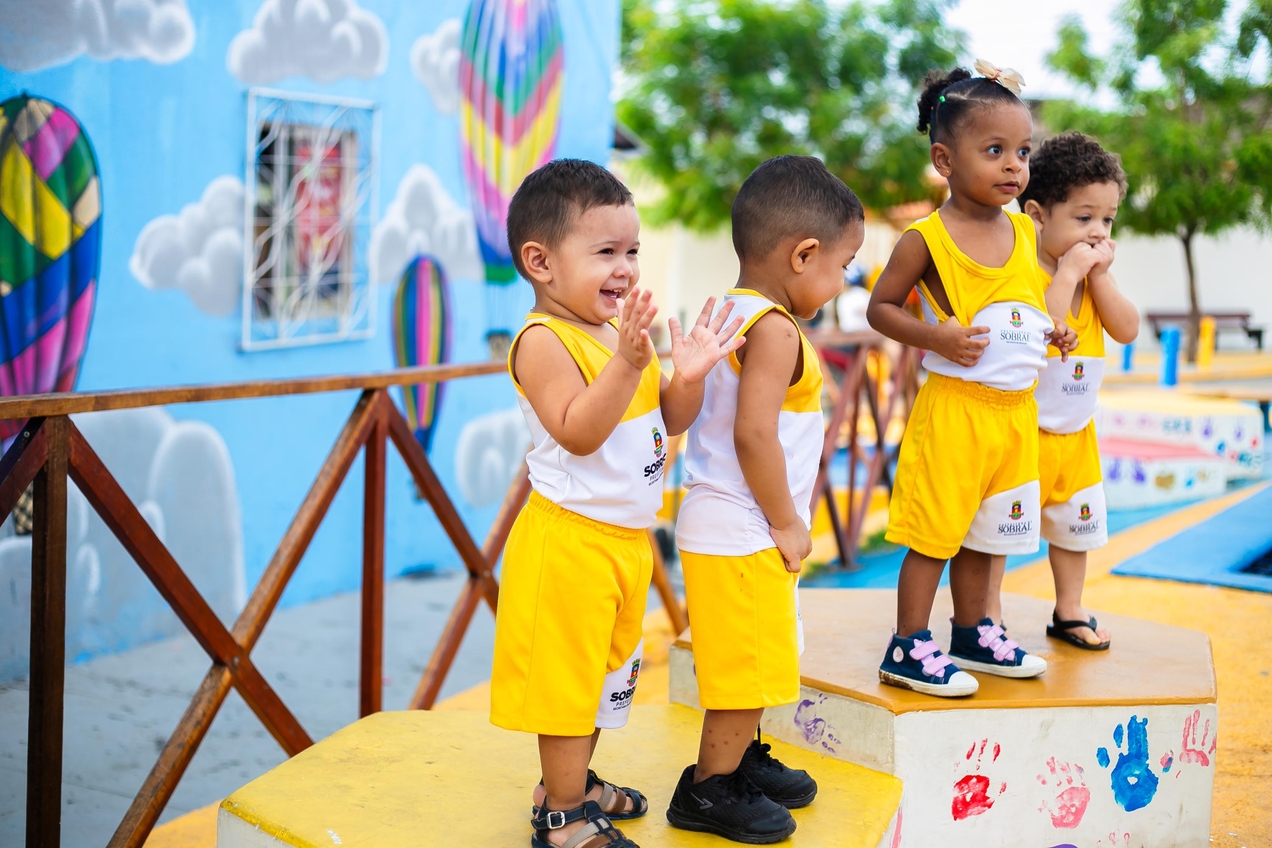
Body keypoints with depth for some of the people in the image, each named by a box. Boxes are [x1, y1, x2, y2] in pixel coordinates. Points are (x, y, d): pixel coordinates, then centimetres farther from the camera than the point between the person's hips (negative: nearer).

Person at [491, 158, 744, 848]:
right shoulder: (543, 340, -18)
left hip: (627, 537, 9)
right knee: (567, 670, 2)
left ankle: (572, 781, 38)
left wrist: (688, 376, -9)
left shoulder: (622, 331, 8)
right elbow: (577, 432, -29)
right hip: (570, 539, -9)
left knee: (609, 664, 21)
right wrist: (628, 363, -37)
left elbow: (669, 421, 10)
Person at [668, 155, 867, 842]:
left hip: (720, 525, 10)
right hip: (741, 534, -10)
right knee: (750, 666, 4)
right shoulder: (775, 329, -21)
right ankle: (708, 791, 16)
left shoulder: (734, 312, 9)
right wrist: (787, 524, -15)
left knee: (752, 662, 23)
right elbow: (754, 434, -27)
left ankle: (740, 759, 38)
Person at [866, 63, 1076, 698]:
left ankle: (972, 636, 32)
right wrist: (937, 338, -21)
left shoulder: (1025, 231, 7)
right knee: (933, 531, -1)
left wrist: (1051, 331, 2)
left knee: (985, 531, 17)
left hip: (1018, 409, 6)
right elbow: (880, 307, -6)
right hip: (954, 406, -6)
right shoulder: (927, 238, -12)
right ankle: (908, 650, 10)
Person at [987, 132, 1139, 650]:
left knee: (1077, 521, 17)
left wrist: (1099, 275, -13)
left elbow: (1127, 330, -5)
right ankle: (987, 615, 15)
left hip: (1076, 430, 7)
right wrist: (1067, 272, -27)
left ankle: (1069, 612, 33)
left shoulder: (1096, 273, 5)